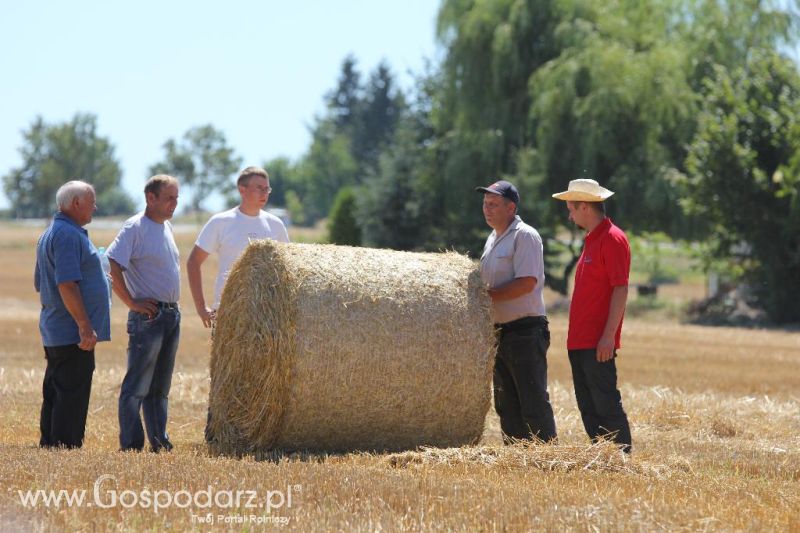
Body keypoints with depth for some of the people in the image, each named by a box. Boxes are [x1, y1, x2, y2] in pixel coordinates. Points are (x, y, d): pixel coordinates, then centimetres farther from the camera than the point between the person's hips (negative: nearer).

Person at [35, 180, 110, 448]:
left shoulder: (49, 234, 17)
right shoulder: (69, 235, -16)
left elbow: (39, 283, 24)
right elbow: (66, 285, -24)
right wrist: (85, 326, -24)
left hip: (54, 332, 10)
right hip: (72, 333, -10)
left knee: (55, 394, 14)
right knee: (72, 396, -7)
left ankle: (49, 445, 18)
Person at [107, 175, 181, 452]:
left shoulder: (166, 227, 15)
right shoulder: (135, 227, -10)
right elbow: (112, 266, -19)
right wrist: (131, 302, -17)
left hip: (172, 315, 8)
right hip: (148, 315, -8)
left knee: (160, 386, 12)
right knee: (137, 385, -6)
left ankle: (160, 442, 17)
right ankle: (130, 445, -3)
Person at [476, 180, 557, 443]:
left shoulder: (525, 236, -10)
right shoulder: (493, 238, 17)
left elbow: (527, 283, -20)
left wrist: (487, 295, -18)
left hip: (525, 330, -9)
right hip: (500, 331, 9)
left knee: (533, 401, -9)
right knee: (506, 402, 11)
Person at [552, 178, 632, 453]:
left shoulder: (612, 239, -10)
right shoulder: (591, 239, 18)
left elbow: (620, 289, -16)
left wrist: (608, 336, -21)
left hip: (597, 344, -10)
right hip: (579, 342, 10)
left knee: (606, 404, -8)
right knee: (587, 407, 10)